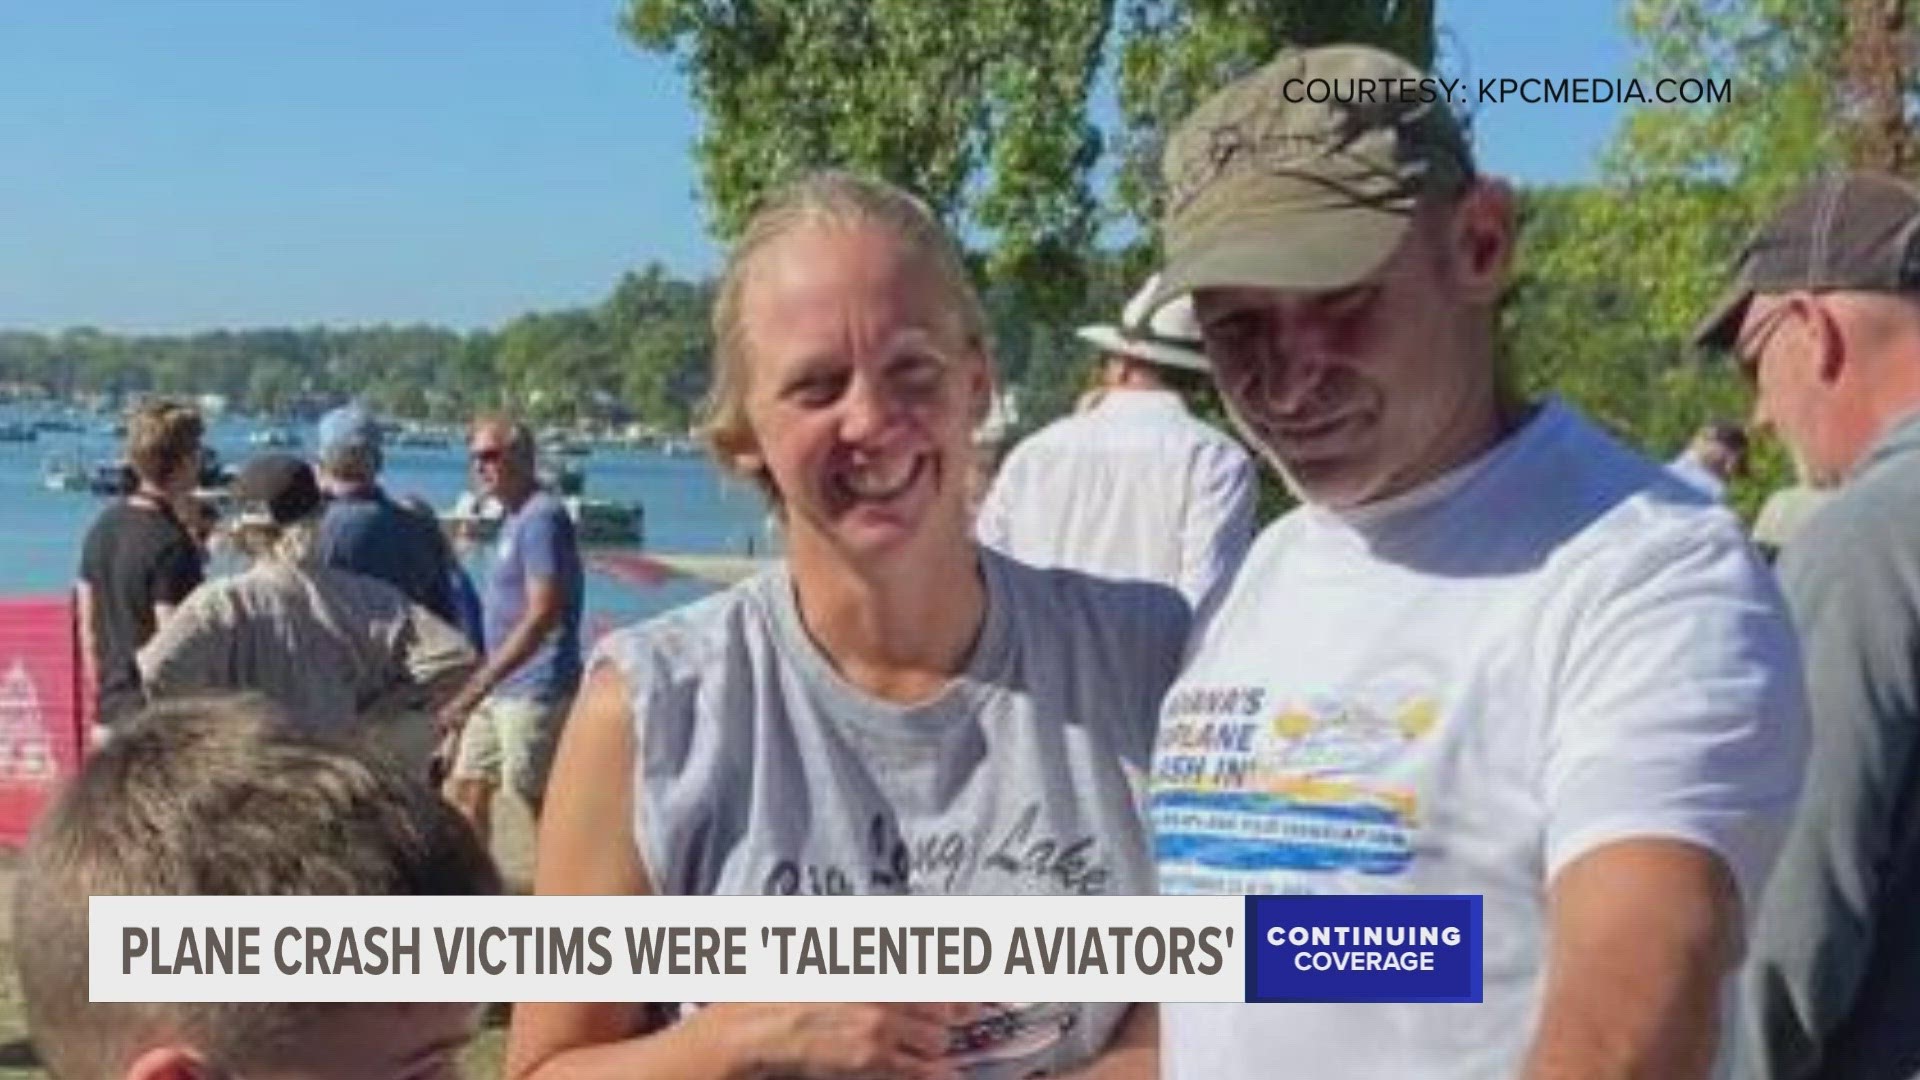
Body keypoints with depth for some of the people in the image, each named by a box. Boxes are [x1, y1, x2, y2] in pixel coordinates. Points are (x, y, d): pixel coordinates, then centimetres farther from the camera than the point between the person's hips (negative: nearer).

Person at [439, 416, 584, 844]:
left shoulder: (542, 517, -15)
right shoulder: (513, 519, 16)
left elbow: (541, 617, -23)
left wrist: (476, 687, -25)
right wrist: (478, 688, 21)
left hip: (534, 692, -10)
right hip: (498, 691, 10)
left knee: (540, 801, -3)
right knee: (468, 790, 13)